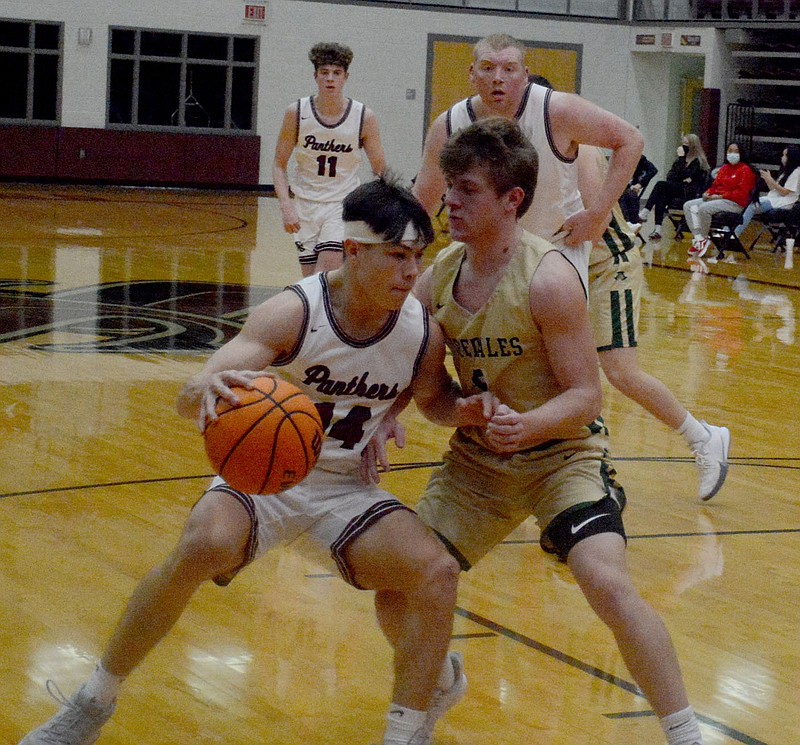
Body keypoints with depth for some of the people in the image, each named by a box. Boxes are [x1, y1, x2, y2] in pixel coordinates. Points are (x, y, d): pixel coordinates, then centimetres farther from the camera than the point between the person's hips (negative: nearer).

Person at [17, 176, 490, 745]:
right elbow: (188, 400, -31)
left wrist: (466, 411, -12)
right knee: (202, 546, -32)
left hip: (344, 490, 3)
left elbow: (434, 400, 12)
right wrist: (208, 391, -56)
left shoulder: (423, 332, -12)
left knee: (436, 571, -20)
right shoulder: (294, 313, -22)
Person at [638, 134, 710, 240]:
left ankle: (644, 214, -32)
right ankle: (658, 229, -37)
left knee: (660, 185, -26)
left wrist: (681, 157, -12)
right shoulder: (685, 159, 20)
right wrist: (684, 179, -5)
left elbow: (683, 175, -14)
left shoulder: (698, 161, -3)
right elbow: (669, 176, 13)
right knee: (661, 198, -27)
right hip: (677, 190, 7)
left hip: (689, 193, -7)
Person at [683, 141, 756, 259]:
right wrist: (707, 193, 0)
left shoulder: (745, 170, -5)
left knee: (704, 208, -32)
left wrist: (720, 196, -18)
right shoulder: (724, 169, 20)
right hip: (715, 199, 9)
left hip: (735, 203, -9)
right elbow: (715, 185, 25)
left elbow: (741, 193, -14)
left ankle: (704, 239, -16)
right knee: (688, 206, -9)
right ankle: (698, 238, -19)